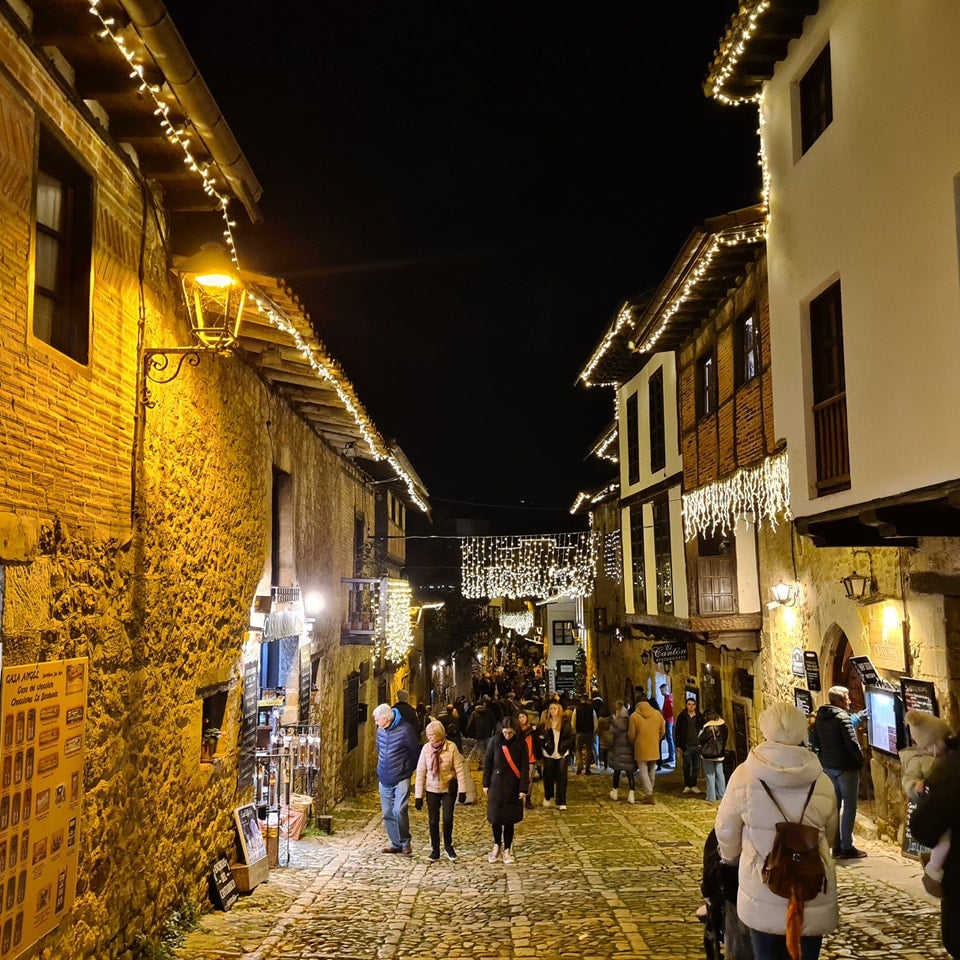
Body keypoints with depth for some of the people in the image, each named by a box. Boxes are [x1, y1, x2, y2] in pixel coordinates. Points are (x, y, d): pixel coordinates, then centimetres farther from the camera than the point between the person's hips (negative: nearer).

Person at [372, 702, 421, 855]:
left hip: (401, 779, -6)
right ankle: (396, 843, 21)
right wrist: (380, 770, 15)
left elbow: (415, 752, -6)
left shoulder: (405, 729, -15)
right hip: (384, 780, 6)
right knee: (388, 814, 8)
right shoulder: (380, 730, 3)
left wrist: (408, 771, 1)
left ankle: (405, 841, 1)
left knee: (399, 810, -18)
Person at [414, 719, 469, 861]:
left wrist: (462, 790, -12)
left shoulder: (451, 747, -13)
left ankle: (448, 845, 17)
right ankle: (435, 849, 21)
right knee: (433, 820, 5)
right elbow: (420, 772, -4)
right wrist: (418, 795, -4)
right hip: (432, 789, 2)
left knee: (448, 818, -9)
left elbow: (460, 769, -9)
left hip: (448, 788, -2)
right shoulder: (426, 748, -8)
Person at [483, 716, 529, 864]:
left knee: (509, 818, 4)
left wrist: (523, 788, -11)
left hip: (513, 786, -1)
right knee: (495, 817, 5)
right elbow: (487, 763, 0)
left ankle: (507, 849, 20)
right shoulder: (494, 741, -7)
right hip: (496, 785, 1)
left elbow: (525, 767, -6)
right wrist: (486, 784, 0)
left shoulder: (521, 743, -8)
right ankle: (497, 845, 28)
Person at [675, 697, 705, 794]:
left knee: (696, 767, 7)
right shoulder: (682, 717, 3)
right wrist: (678, 745, -2)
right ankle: (687, 786, 13)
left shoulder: (700, 717, 7)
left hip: (698, 746, 1)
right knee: (686, 767, 4)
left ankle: (694, 785, 17)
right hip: (687, 746, -1)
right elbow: (677, 732, 4)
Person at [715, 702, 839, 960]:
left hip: (762, 892, -1)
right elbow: (829, 833, 8)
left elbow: (726, 828, 0)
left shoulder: (744, 775, -11)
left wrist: (729, 856, 22)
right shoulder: (822, 782, -8)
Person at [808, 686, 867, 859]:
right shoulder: (842, 717, -16)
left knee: (835, 805, 14)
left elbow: (814, 742, 13)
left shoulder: (819, 717, 8)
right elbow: (852, 743, -20)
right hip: (846, 767, -7)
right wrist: (861, 760, -6)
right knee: (849, 807, 0)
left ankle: (836, 846, 19)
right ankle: (847, 847, 3)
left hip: (828, 767, 8)